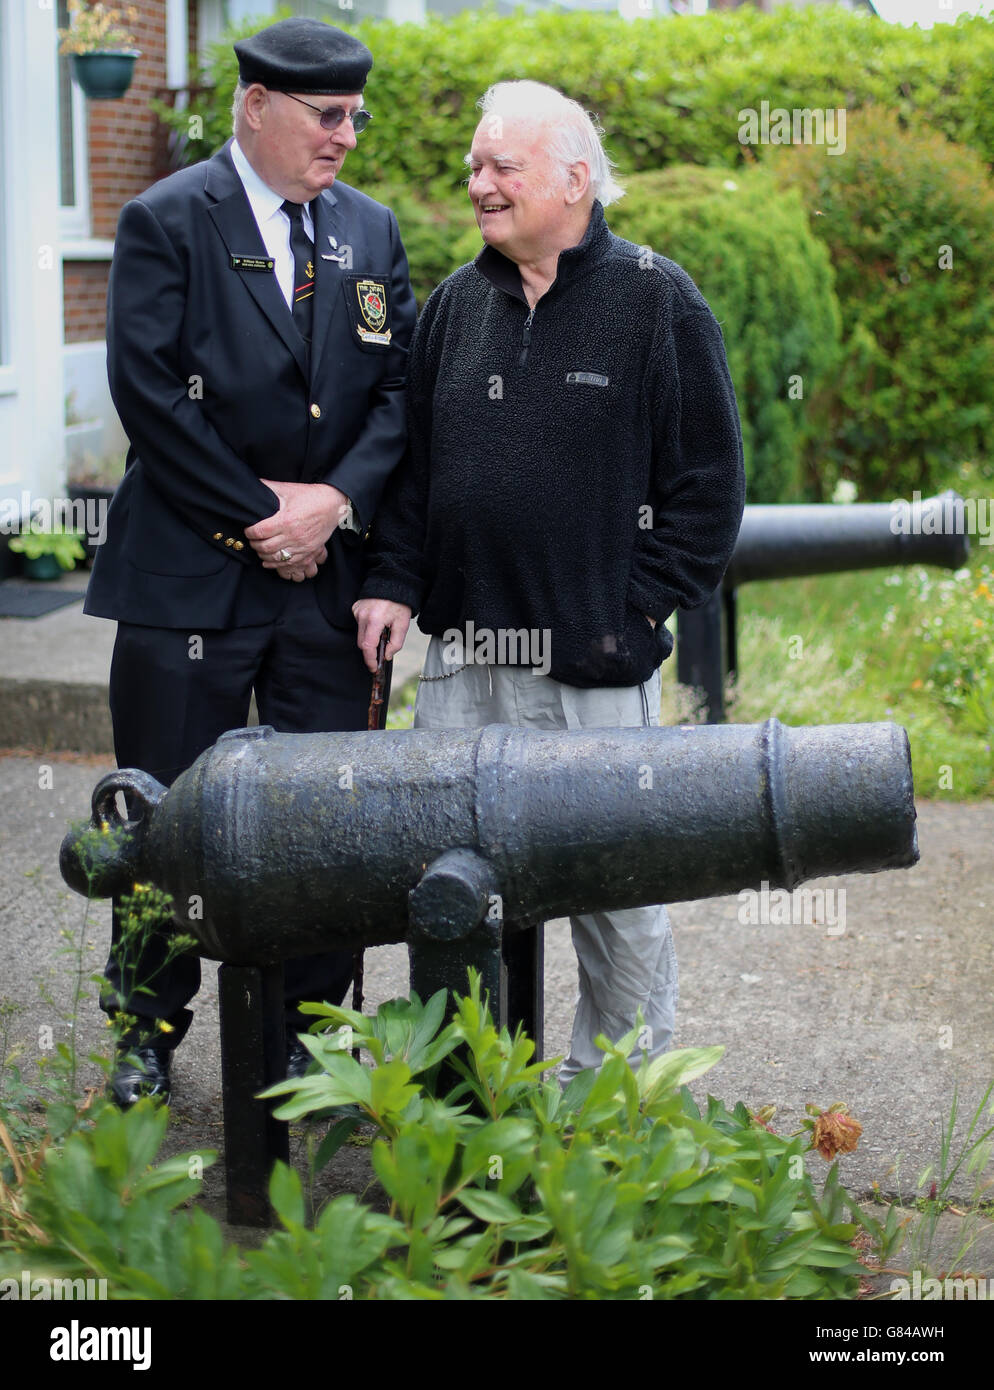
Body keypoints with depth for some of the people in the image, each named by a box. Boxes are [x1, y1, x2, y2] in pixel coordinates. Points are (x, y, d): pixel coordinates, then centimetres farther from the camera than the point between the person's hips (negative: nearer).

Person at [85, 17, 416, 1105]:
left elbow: (400, 385, 7)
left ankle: (309, 1035, 18)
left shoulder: (371, 231, 11)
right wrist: (257, 515, -12)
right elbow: (149, 391, -11)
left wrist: (336, 500, -9)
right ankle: (147, 1032, 21)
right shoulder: (166, 223, -4)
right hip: (190, 573, -4)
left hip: (330, 572, 4)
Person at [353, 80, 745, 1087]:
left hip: (597, 661, -4)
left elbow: (709, 474, -3)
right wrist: (395, 582, 6)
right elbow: (413, 462, 18)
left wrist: (641, 605, -7)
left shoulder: (657, 300, -2)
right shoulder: (455, 305, 12)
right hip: (461, 653, 4)